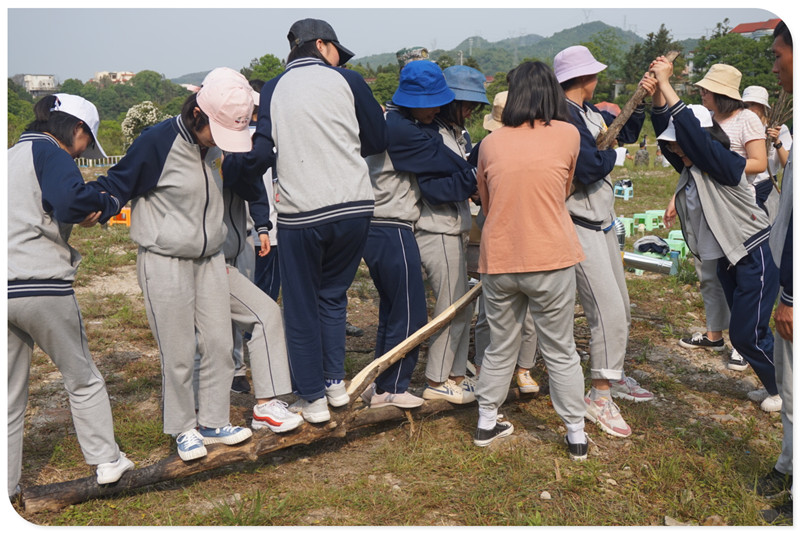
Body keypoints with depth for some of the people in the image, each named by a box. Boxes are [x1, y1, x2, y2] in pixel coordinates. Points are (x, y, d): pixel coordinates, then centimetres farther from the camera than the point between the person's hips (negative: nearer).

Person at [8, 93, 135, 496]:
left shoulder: (10, 156, 21)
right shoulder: (49, 152, -5)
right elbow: (71, 200, -24)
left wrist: (83, 214, 10)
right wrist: (109, 204, -5)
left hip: (8, 292, 7)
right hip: (43, 287, -7)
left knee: (9, 397, 14)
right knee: (83, 379, 10)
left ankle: (7, 484, 21)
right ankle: (107, 461, 18)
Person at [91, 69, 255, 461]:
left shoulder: (215, 145, 4)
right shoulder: (157, 142, -16)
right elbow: (117, 184, -11)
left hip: (210, 259, 6)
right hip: (166, 263, -6)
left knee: (219, 344, 7)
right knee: (178, 355, 3)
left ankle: (213, 423, 24)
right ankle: (183, 429, 24)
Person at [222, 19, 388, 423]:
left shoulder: (273, 89, 4)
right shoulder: (347, 80, 3)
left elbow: (261, 153, -6)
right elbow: (377, 140, 8)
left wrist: (226, 166, 11)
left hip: (300, 214, -1)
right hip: (355, 208, 1)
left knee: (301, 306, 11)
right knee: (332, 295, 20)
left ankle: (312, 398, 17)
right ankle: (335, 383, 23)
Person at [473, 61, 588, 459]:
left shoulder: (490, 143, 2)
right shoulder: (567, 134, -2)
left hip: (498, 259, 2)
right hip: (551, 260, -2)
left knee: (500, 347, 18)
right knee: (561, 352, 11)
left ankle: (486, 423, 29)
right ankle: (576, 435, 23)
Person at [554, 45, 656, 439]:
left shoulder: (589, 112, 11)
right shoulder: (563, 117, -19)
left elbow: (627, 132, 26)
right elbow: (590, 170, -25)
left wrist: (641, 99, 13)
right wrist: (609, 150, -6)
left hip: (602, 225, 10)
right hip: (580, 228, -10)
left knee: (620, 309, 18)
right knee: (608, 312, -10)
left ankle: (614, 376, 35)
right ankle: (599, 396, 2)